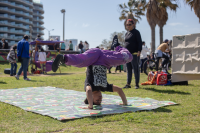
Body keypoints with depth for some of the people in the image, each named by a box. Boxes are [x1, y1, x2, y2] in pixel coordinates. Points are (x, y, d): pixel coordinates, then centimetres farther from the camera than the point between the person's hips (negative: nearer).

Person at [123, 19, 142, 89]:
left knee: (136, 69, -2)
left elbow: (139, 42, -9)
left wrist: (139, 51, -20)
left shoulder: (136, 32, -3)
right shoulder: (127, 33, 18)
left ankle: (137, 84, 4)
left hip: (134, 54, -7)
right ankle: (128, 84, 12)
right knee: (128, 69, 8)